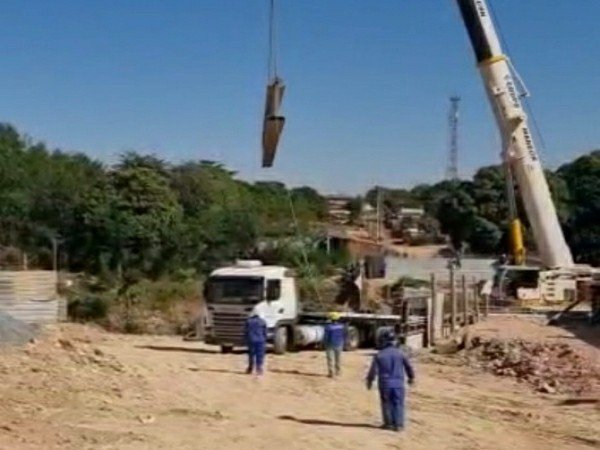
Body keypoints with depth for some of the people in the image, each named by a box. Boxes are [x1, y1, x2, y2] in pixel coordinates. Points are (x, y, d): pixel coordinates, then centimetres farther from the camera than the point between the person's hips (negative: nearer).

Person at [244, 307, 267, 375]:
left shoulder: (248, 321, 1)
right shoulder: (262, 322, 1)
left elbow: (245, 332, 3)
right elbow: (265, 333, 5)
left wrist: (246, 341, 12)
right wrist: (265, 341, 14)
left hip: (251, 341, 1)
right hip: (260, 341, -1)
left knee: (251, 355, 10)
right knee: (260, 356, 1)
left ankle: (250, 369, 14)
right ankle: (259, 369, -4)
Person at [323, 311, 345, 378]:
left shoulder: (328, 327, -19)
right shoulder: (341, 326, -5)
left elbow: (325, 337, -16)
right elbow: (344, 336, 3)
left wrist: (324, 344, -3)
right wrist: (342, 343, 15)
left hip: (330, 345, -4)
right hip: (339, 345, 4)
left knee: (330, 359, 4)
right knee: (338, 358, 18)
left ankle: (331, 373, 3)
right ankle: (338, 371, 27)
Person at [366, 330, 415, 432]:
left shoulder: (379, 355, -7)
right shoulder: (399, 353, -3)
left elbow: (373, 369, -6)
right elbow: (408, 366, 5)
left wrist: (370, 380, 8)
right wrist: (411, 377, 21)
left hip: (385, 383, -1)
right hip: (398, 383, 1)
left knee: (387, 404, 12)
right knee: (398, 404, 6)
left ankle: (388, 423, 17)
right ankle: (398, 424, 1)